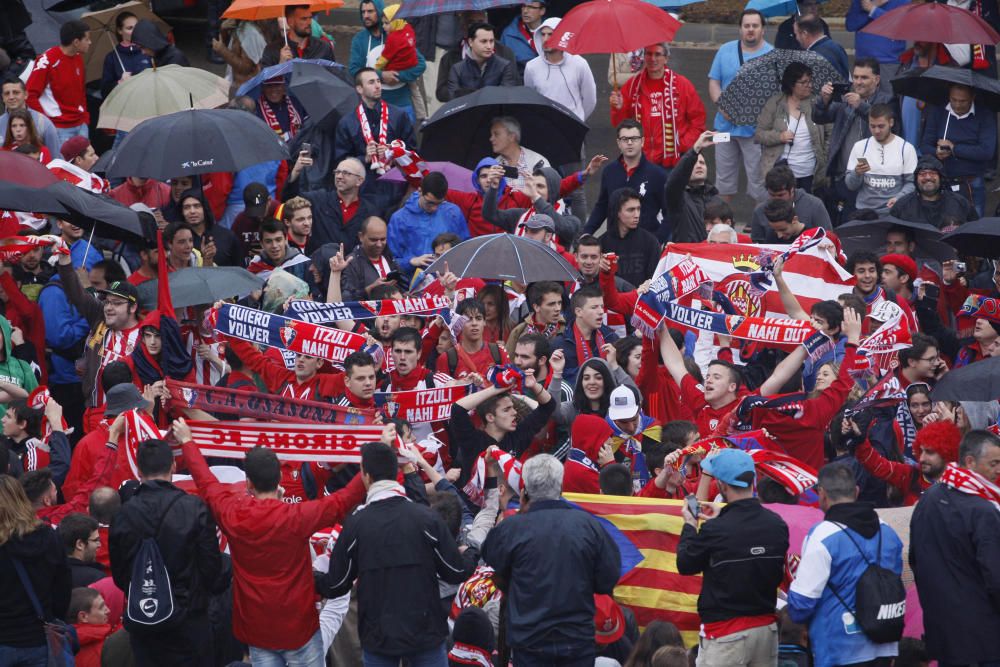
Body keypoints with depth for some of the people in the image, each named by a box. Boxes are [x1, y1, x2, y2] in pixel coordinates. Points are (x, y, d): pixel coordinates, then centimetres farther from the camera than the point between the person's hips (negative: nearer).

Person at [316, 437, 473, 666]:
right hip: (426, 635, 0)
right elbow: (456, 573, -6)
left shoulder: (355, 525, -7)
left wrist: (313, 581, 21)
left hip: (378, 637, 0)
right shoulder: (427, 518, -8)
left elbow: (335, 586, -1)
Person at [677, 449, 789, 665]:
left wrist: (689, 525, 11)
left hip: (725, 633, -6)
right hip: (767, 629, 6)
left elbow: (686, 565, -4)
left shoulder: (715, 530, -18)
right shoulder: (777, 525, -1)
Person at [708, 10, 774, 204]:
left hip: (756, 128, -4)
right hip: (726, 125, 4)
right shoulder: (725, 51, 9)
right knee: (724, 176, 11)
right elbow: (714, 82, 10)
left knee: (758, 179, -4)